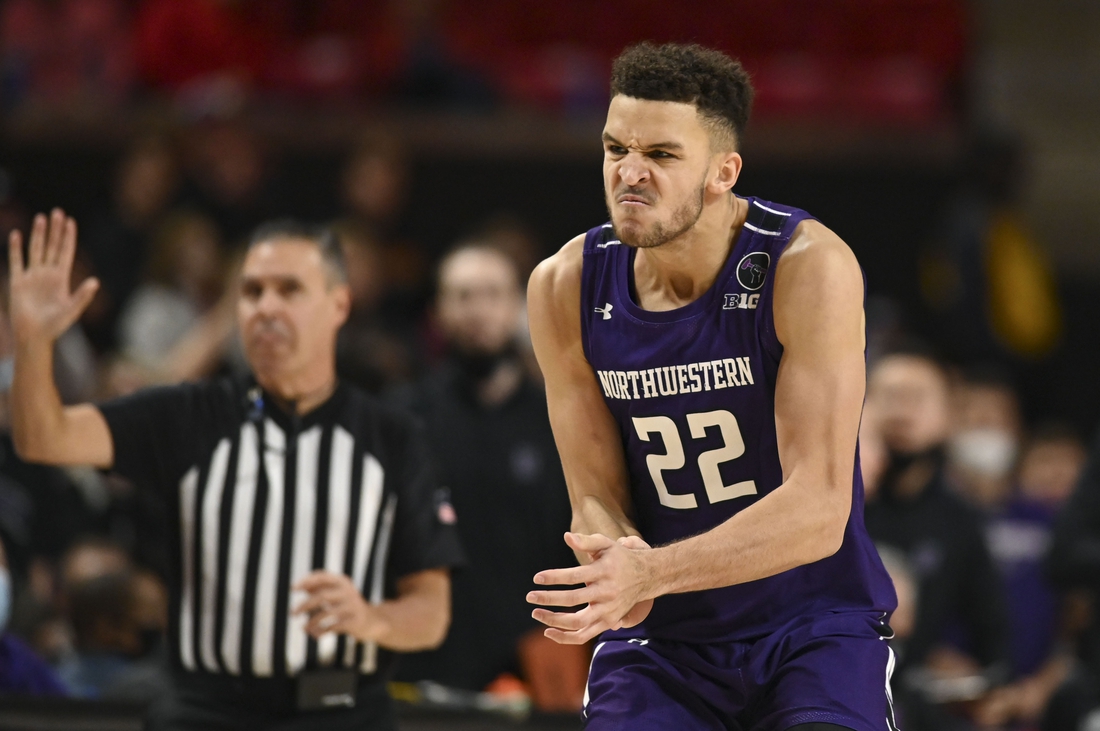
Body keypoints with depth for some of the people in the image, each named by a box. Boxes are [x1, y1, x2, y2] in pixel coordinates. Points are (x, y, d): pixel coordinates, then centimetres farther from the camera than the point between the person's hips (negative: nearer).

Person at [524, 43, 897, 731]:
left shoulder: (809, 266, -19)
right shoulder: (566, 287, -6)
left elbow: (818, 511, -24)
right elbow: (595, 496, -3)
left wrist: (650, 572, -36)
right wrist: (618, 572, -28)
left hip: (813, 622, -3)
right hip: (662, 635, 3)